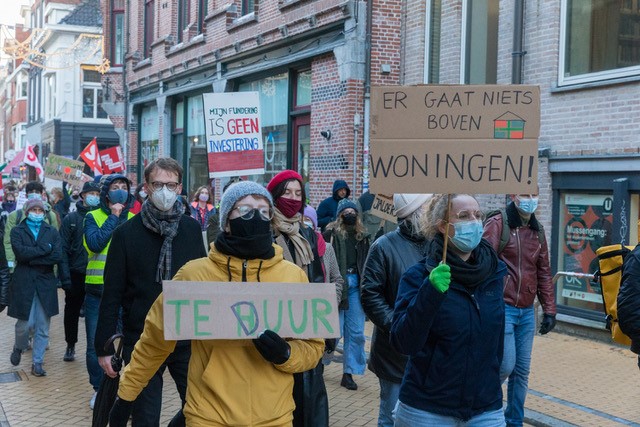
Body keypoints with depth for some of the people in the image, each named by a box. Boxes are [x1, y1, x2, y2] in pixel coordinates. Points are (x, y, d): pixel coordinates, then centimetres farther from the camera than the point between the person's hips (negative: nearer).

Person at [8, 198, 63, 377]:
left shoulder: (52, 232, 8)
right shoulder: (17, 231, 5)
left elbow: (58, 256, -7)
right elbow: (20, 253, -13)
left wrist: (31, 259, -10)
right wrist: (45, 249, -10)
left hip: (45, 283, 2)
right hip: (24, 282, -1)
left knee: (42, 327, 2)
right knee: (24, 323, -1)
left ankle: (37, 362, 14)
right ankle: (18, 348, 30)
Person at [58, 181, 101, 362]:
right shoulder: (71, 219, -1)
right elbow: (63, 250, -5)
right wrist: (65, 277, -12)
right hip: (76, 274, 0)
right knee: (72, 311, 12)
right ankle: (70, 346, 29)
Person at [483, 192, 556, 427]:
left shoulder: (537, 230, 12)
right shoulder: (497, 224, -8)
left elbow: (544, 272, 16)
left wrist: (549, 309, 13)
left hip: (527, 311, 6)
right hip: (503, 308, -6)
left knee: (522, 370, 9)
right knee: (507, 365, -9)